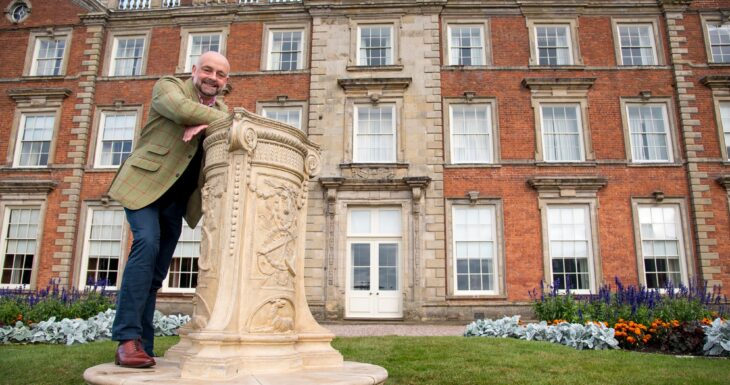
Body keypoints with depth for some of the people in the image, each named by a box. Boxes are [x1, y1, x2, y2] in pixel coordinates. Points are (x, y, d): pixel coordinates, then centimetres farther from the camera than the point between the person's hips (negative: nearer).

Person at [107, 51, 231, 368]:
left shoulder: (220, 110, 15)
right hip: (145, 184, -5)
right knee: (147, 243, -26)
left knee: (155, 275, 4)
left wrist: (206, 125, -19)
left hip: (176, 199, 5)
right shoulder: (168, 86, 0)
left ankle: (143, 349, 8)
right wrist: (224, 118, -11)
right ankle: (127, 338, -22)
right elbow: (182, 110, -22)